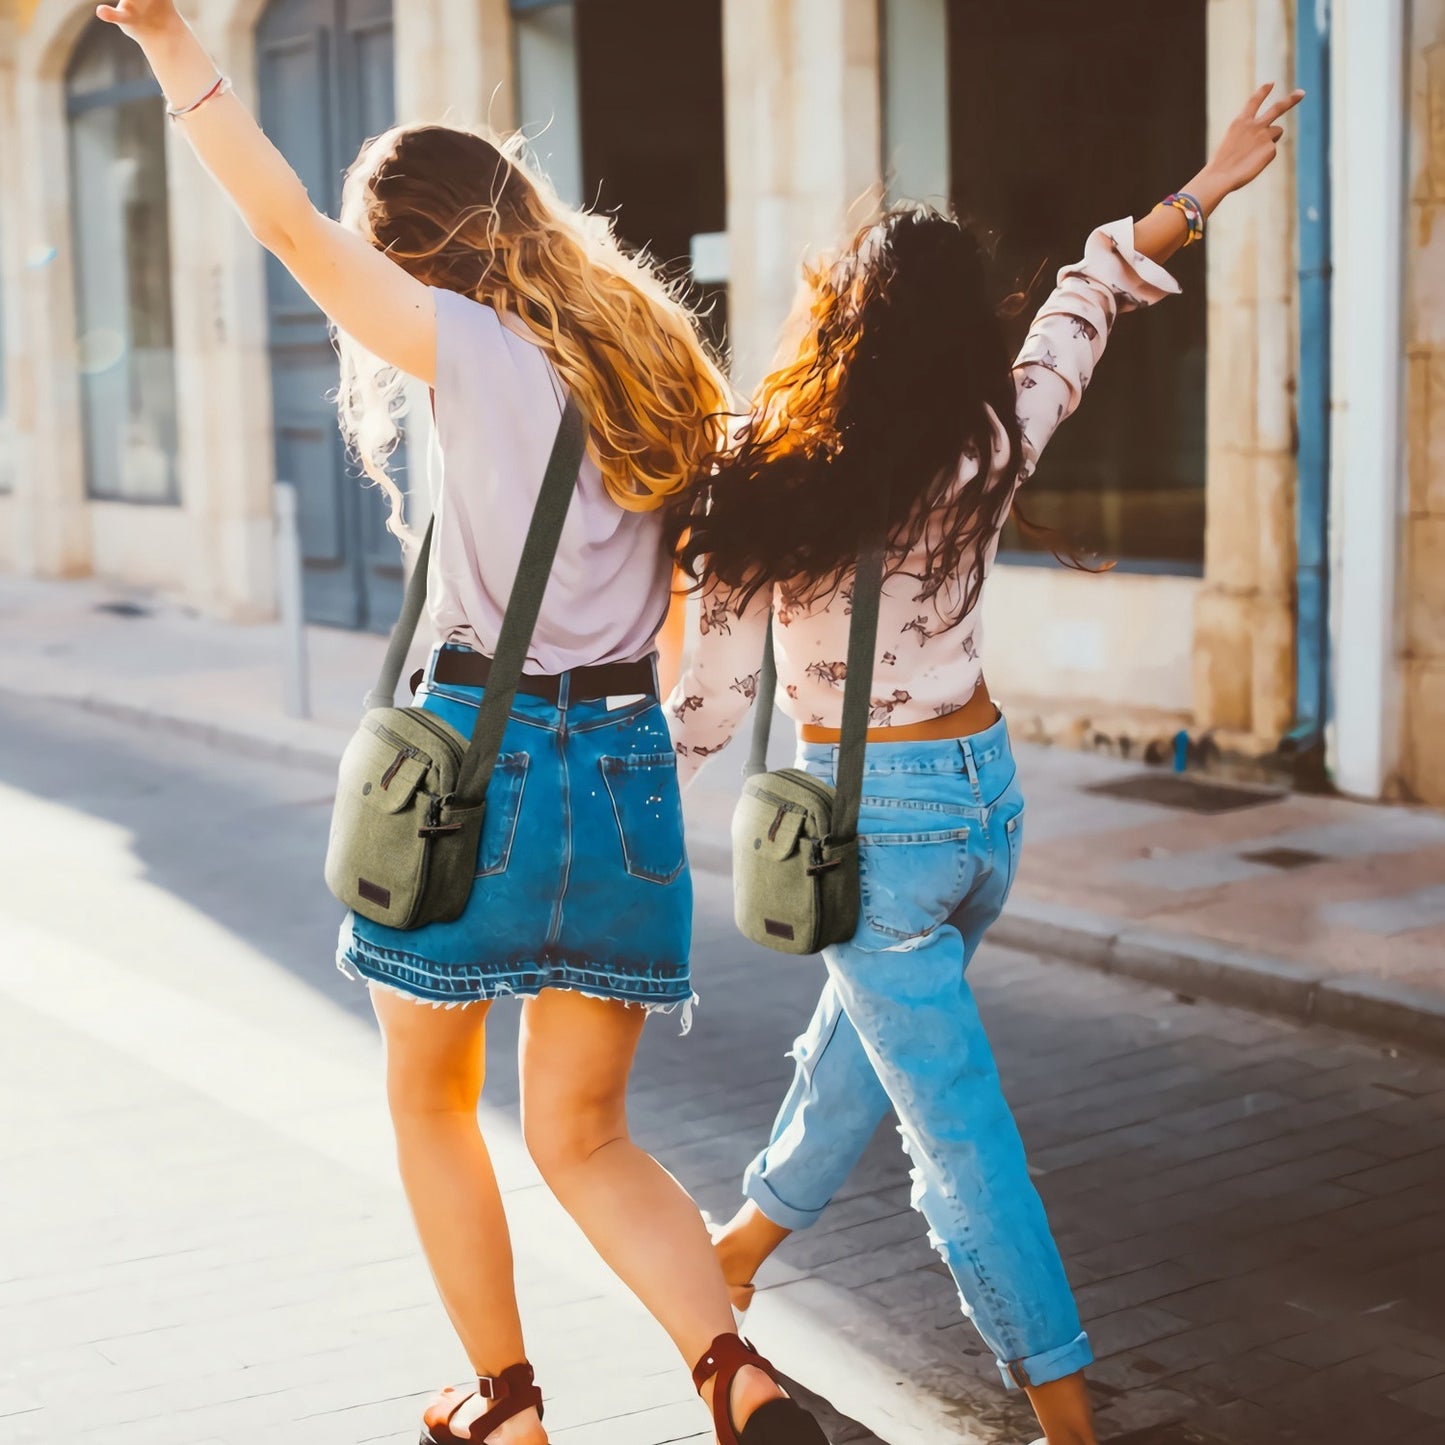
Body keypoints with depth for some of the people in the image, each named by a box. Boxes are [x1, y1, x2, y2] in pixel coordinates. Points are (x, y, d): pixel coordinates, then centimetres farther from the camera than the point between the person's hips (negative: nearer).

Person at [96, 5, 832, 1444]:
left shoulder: (479, 351, -8)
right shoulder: (643, 358, 12)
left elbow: (297, 232, -16)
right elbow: (686, 601, 14)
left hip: (481, 757, -6)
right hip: (627, 764, 6)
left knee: (430, 1102, 18)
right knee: (582, 1137, 14)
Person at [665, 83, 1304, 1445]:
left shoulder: (768, 481, -19)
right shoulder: (990, 452, -9)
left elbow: (713, 687, -11)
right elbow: (1088, 297, 5)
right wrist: (1209, 185, 18)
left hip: (873, 821, -5)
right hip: (988, 791, 6)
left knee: (959, 1130, 3)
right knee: (860, 1030, 27)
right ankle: (753, 1238, 50)